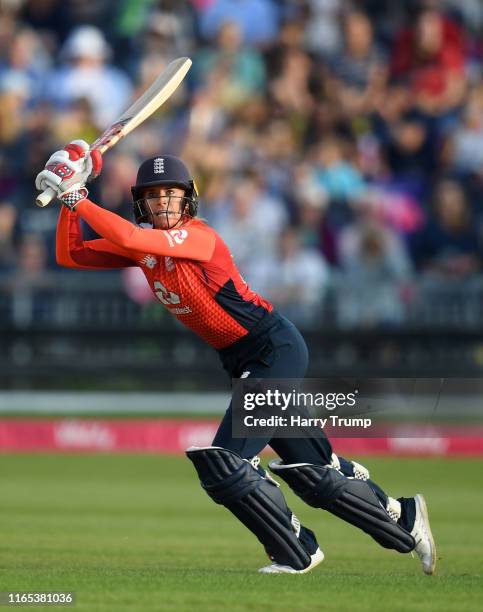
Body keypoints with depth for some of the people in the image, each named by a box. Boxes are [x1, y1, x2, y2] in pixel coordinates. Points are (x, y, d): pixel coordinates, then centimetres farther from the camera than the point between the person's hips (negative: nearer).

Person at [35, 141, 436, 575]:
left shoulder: (199, 236, -19)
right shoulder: (144, 245, 4)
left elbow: (128, 237, -34)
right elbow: (70, 255, 5)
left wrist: (76, 197, -27)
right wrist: (70, 202, -8)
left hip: (277, 349, -8)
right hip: (242, 362, 8)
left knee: (222, 464, -17)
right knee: (314, 476, 11)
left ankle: (297, 554, -3)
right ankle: (403, 519, 27)